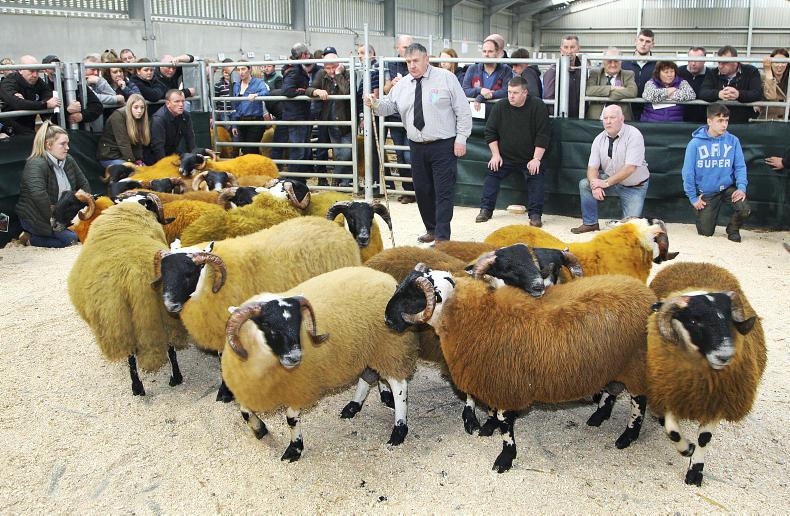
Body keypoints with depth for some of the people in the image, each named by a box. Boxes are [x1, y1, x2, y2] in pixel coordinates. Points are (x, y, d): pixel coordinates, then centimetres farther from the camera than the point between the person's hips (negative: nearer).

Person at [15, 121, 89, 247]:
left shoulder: (68, 160, 5)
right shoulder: (36, 165, -21)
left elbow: (84, 183, 13)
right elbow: (39, 196, -35)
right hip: (36, 218, -9)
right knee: (71, 238, -22)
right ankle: (33, 238, 0)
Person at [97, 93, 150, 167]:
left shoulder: (139, 119, 4)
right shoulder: (118, 116, -16)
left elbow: (139, 143, 0)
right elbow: (123, 143, -23)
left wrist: (139, 161, -14)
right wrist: (132, 162, -28)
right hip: (110, 156, -6)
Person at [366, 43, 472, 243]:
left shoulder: (446, 78, -3)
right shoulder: (402, 85, 9)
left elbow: (463, 110, -4)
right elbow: (388, 105, 12)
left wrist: (461, 138, -11)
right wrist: (375, 104, -11)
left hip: (444, 146, -5)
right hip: (417, 147, 5)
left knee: (443, 192, -6)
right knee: (422, 190, 12)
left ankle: (442, 237, -2)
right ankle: (431, 229, 30)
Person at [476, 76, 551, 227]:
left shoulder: (538, 106, -13)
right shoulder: (500, 106, -6)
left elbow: (543, 135, -13)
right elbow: (490, 132, 2)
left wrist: (536, 159, -18)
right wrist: (496, 155, -4)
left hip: (530, 159, -3)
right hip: (505, 156, 3)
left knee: (536, 180, -16)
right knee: (492, 175, -5)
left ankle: (535, 214, -5)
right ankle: (486, 210, 5)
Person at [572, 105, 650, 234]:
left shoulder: (634, 135, -21)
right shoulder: (599, 139, -4)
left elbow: (630, 168, -27)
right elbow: (592, 167, -6)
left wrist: (606, 183, -29)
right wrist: (595, 185, -28)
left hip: (634, 187, -4)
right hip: (611, 181, 4)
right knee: (584, 184, -20)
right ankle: (590, 223, -5)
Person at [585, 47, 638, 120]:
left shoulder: (628, 75, 13)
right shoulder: (595, 73, 13)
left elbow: (632, 92, -7)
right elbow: (588, 90, -6)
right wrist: (611, 88, -10)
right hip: (596, 117, 0)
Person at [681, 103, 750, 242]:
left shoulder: (733, 141, -8)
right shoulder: (695, 143, -14)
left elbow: (740, 166, -3)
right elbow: (688, 172, -10)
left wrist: (741, 187, -17)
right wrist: (693, 197, -9)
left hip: (727, 187, 1)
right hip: (705, 192, -1)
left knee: (745, 210, -25)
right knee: (706, 232, 3)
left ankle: (733, 229, 9)